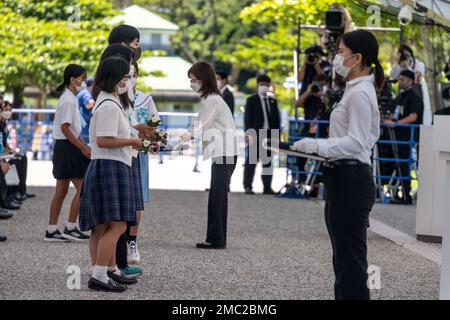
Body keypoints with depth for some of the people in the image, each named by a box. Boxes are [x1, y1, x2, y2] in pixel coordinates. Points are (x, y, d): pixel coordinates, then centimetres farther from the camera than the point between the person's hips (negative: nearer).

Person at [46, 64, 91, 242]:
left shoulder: (69, 98, 15)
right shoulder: (68, 100, -15)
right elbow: (65, 128, -20)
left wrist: (83, 145, 15)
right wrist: (83, 148, -19)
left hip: (63, 147, 10)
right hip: (68, 147, -10)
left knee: (61, 190, 10)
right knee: (82, 188, -6)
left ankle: (51, 230, 11)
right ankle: (70, 228, -3)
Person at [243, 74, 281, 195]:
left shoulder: (273, 101, 17)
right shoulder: (251, 100, 5)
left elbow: (277, 119, 15)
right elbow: (247, 118, -2)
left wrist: (277, 135, 7)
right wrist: (250, 134, -11)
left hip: (270, 135, 4)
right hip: (255, 135, -4)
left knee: (268, 162, 4)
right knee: (251, 161, -4)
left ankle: (267, 187, 7)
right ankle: (248, 186, -2)